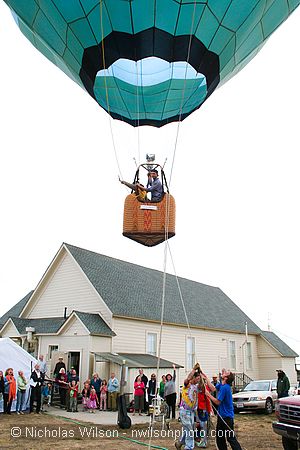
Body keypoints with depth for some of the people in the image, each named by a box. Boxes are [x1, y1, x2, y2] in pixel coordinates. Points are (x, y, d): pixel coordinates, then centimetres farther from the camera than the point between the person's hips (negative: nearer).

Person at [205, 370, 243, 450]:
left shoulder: (224, 387, -24)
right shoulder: (221, 385, 2)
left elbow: (217, 402, -21)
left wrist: (208, 394, -13)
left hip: (227, 416, -9)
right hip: (222, 415, 9)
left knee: (231, 438, -4)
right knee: (219, 436, 17)